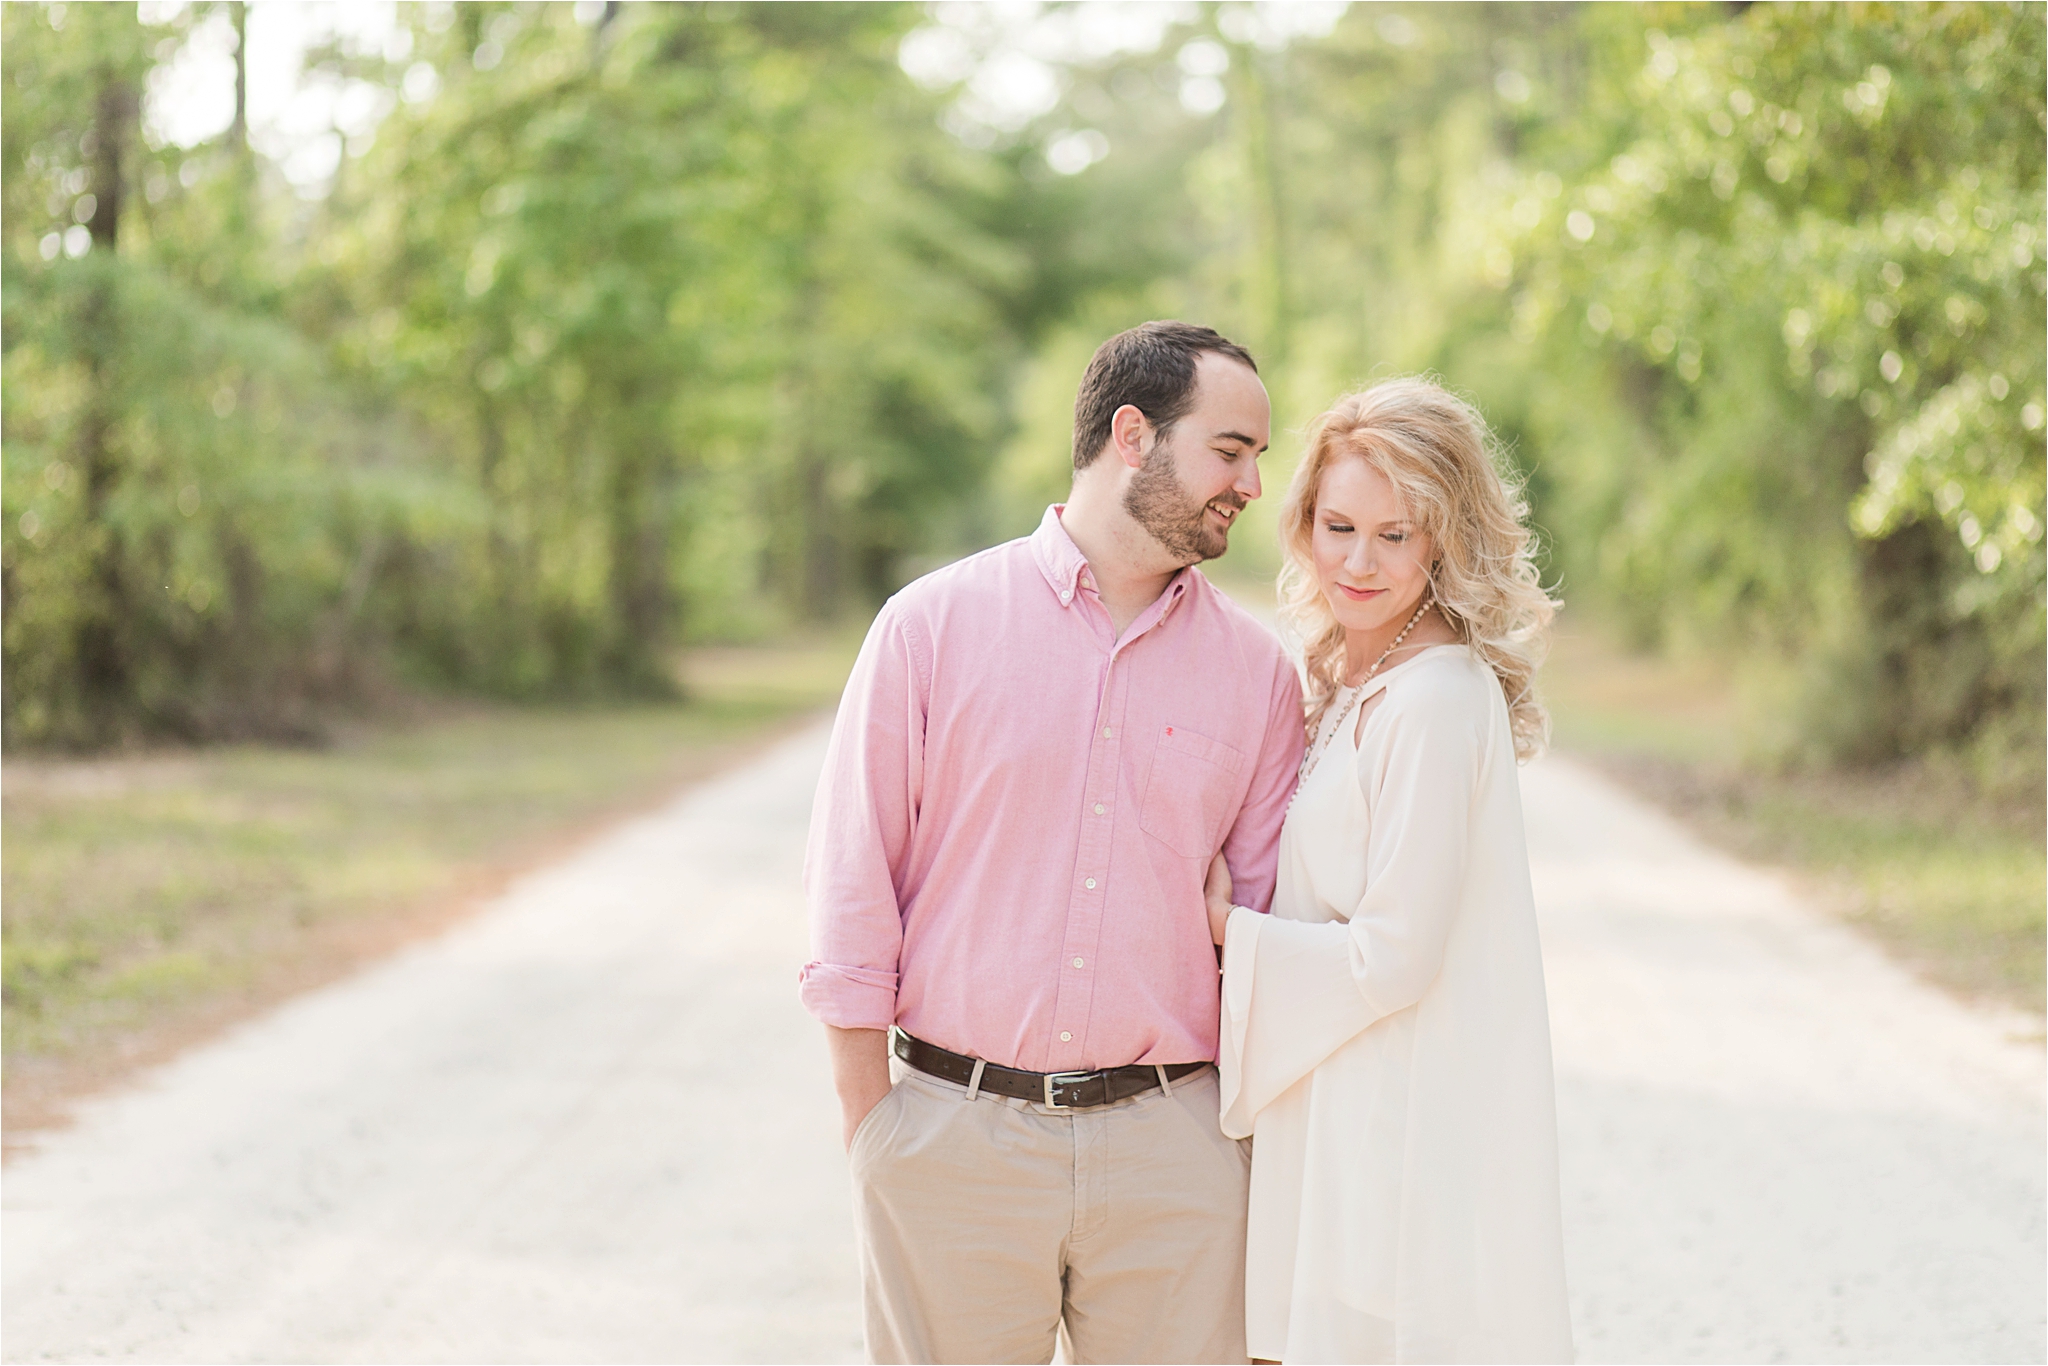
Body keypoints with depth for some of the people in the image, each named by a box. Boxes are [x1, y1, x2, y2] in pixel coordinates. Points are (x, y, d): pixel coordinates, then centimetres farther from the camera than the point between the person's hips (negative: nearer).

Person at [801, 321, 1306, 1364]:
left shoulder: (1255, 670, 7)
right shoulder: (933, 624, 0)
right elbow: (851, 884, 0)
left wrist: (1257, 1128, 3)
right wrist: (871, 1136, -2)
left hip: (1168, 1153, 2)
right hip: (953, 1142, -2)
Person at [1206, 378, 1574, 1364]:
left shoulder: (1436, 698, -16)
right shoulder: (1354, 679, 12)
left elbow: (1392, 957, -17)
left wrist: (1230, 930, -6)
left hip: (1407, 1134, -9)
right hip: (1350, 1118, 9)